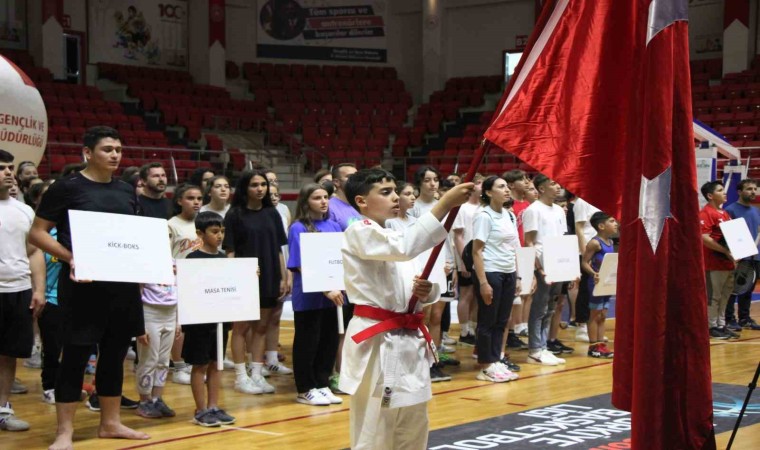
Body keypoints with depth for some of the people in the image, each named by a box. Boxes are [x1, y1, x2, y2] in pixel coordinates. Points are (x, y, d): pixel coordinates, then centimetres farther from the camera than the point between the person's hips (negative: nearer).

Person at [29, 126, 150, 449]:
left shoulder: (127, 191, 12)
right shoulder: (67, 188, -5)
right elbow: (37, 233, -6)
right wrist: (70, 258, -20)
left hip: (123, 283, 6)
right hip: (83, 284, -6)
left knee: (115, 354, 13)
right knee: (76, 355, -2)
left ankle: (110, 423, 24)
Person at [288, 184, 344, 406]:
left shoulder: (334, 226, 8)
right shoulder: (299, 228, -8)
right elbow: (300, 265, -13)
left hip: (331, 294, 6)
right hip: (308, 296, -5)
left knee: (329, 340, 10)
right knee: (307, 342, 4)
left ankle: (322, 385, 22)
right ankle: (305, 390, 14)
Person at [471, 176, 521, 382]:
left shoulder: (510, 216, 11)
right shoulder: (484, 216, -10)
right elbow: (477, 251, -13)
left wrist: (517, 277, 12)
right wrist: (483, 282, -17)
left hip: (508, 274, 7)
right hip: (490, 273, -7)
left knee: (501, 321, 10)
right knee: (488, 321, 1)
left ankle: (497, 361, 17)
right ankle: (486, 367, 8)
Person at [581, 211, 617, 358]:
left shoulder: (610, 242, 10)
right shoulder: (595, 243, -15)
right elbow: (584, 263, -18)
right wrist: (594, 274, -32)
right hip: (597, 282, -8)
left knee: (603, 315, 12)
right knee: (596, 315, 0)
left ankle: (600, 344, 18)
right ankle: (593, 346, 7)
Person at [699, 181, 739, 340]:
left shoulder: (725, 213, 17)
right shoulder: (706, 213, -12)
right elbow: (704, 238, -21)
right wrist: (726, 251, -21)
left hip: (728, 262, 9)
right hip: (714, 263, -9)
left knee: (725, 296, 13)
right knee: (714, 296, -2)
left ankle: (721, 325, 20)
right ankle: (712, 327, 6)